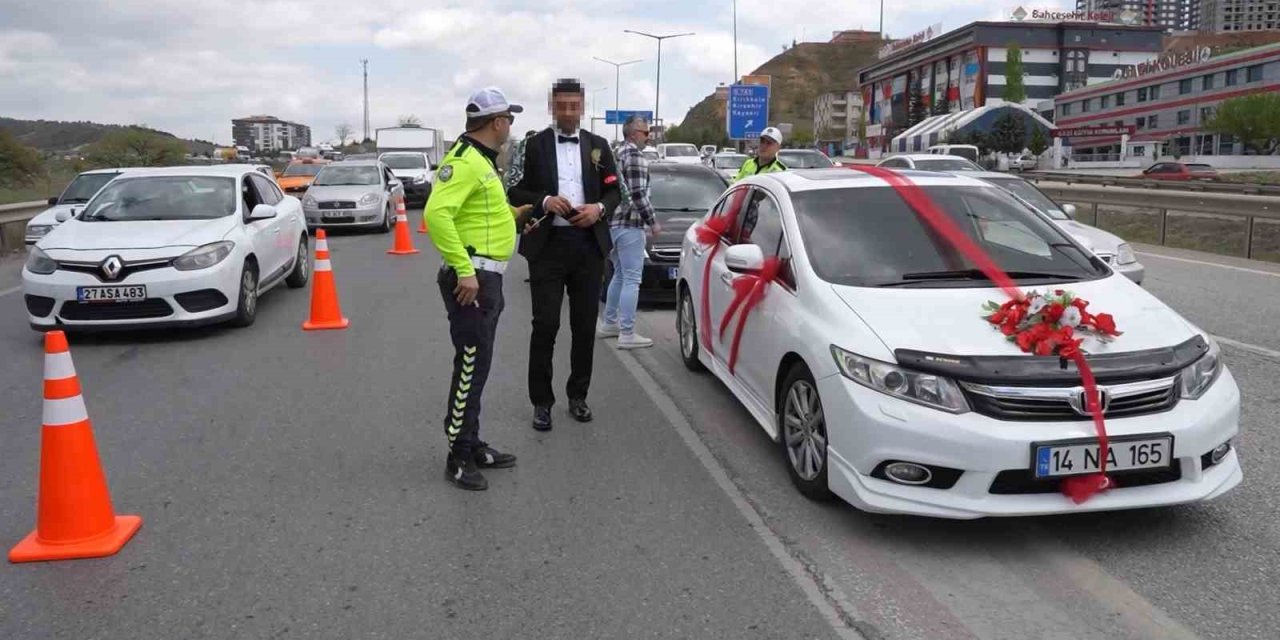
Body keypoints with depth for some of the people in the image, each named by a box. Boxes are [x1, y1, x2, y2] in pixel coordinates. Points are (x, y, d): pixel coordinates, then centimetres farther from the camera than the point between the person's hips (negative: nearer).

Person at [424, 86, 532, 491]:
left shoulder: (482, 159, 17)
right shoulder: (464, 161, -16)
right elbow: (436, 214, -28)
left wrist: (513, 213, 28)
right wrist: (465, 270, -29)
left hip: (487, 276, 11)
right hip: (472, 277, -11)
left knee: (477, 365, 16)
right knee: (470, 366, -5)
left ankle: (472, 446, 26)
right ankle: (458, 458, 4)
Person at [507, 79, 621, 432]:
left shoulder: (598, 146, 10)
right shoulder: (534, 145, 3)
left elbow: (614, 192, 10)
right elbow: (515, 192, 0)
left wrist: (599, 209, -11)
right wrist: (545, 201, -17)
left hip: (588, 245, 3)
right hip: (548, 244, -2)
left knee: (585, 325, 8)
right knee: (545, 325, -3)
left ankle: (578, 395, 22)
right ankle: (542, 401, 7)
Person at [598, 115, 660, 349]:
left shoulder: (616, 154, 15)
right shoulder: (635, 155, -12)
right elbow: (638, 194, -19)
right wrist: (652, 222, -11)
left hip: (613, 222, 9)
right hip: (629, 224, -9)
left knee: (620, 275, 20)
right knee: (632, 279, -6)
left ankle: (608, 323, 27)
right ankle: (627, 334, -5)